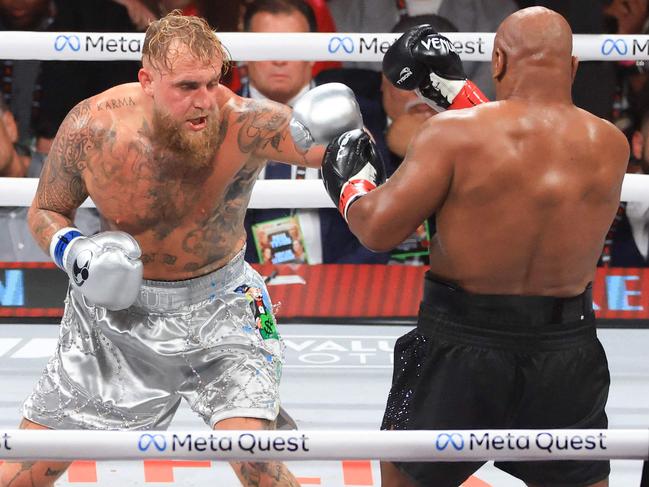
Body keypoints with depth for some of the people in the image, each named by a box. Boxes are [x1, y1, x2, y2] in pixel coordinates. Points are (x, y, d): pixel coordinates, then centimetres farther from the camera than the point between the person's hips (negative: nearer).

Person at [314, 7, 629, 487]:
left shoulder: (455, 133, -16)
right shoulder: (609, 146, -2)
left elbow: (379, 229, -14)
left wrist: (351, 185, 7)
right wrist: (457, 90, 21)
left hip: (463, 347, -3)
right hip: (567, 348, 3)